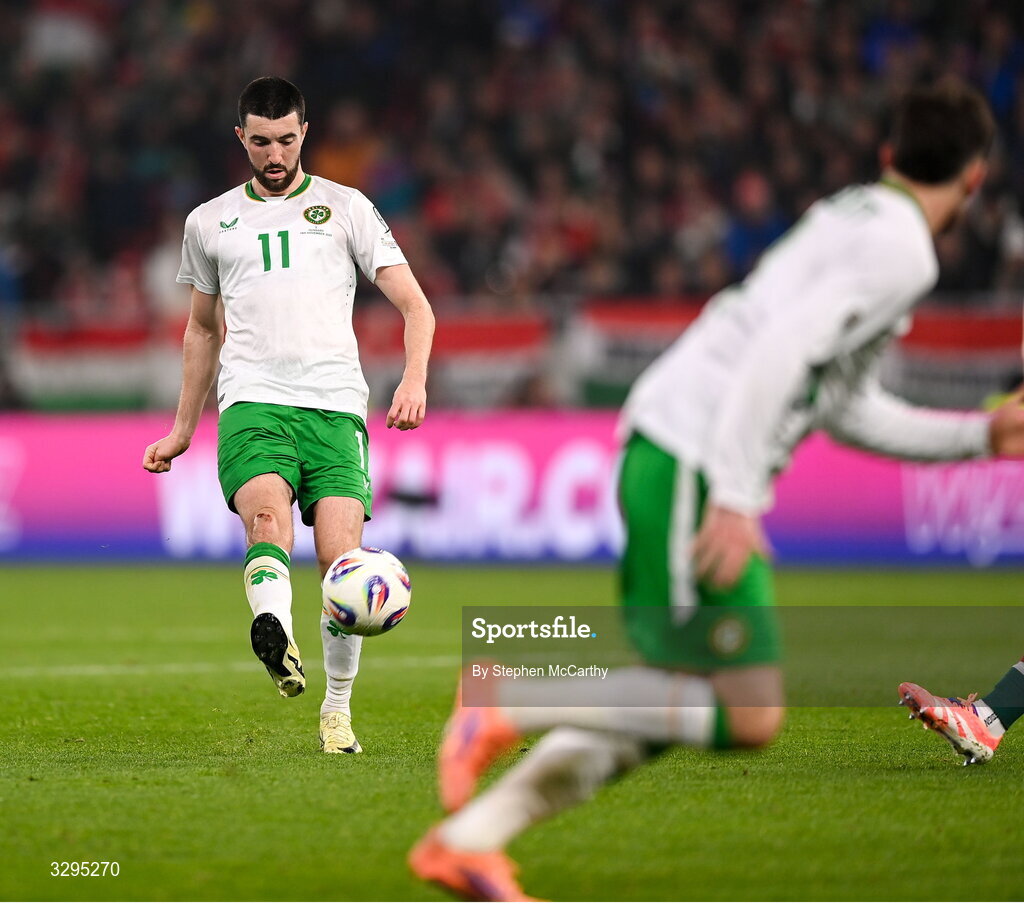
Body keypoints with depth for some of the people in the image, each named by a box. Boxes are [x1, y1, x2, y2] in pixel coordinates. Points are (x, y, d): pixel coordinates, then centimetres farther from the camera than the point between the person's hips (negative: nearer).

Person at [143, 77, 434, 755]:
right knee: (269, 524, -28)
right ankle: (278, 646, -55)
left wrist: (414, 379, -12)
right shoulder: (210, 223, 20)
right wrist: (182, 432, 31)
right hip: (252, 404, 1)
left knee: (341, 560, -12)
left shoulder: (346, 208, 13)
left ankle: (338, 710, 5)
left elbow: (414, 304, 7)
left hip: (335, 406, -1)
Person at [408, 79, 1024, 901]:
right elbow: (781, 349, -22)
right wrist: (736, 499, -24)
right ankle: (504, 702, -9)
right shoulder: (900, 250, -8)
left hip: (667, 458, 10)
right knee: (750, 718, -8)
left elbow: (849, 410, 29)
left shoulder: (851, 221, 22)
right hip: (696, 471, -10)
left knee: (675, 704, 14)